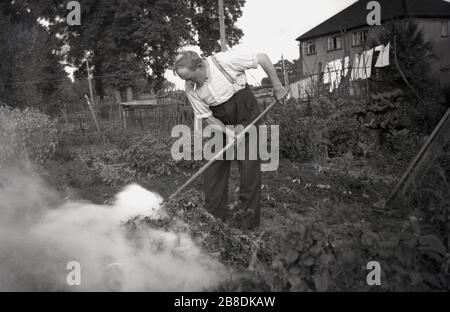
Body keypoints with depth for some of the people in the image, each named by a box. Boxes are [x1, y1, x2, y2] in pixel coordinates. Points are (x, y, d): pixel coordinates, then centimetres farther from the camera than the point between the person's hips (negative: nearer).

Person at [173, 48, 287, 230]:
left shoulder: (226, 61, -24)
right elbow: (207, 117, -5)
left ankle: (248, 226, 2)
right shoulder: (191, 89, -12)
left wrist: (277, 86, -8)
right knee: (213, 170, -2)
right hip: (220, 124, 4)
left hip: (247, 117, -4)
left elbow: (263, 58, -13)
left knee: (249, 169, -6)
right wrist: (227, 131, -22)